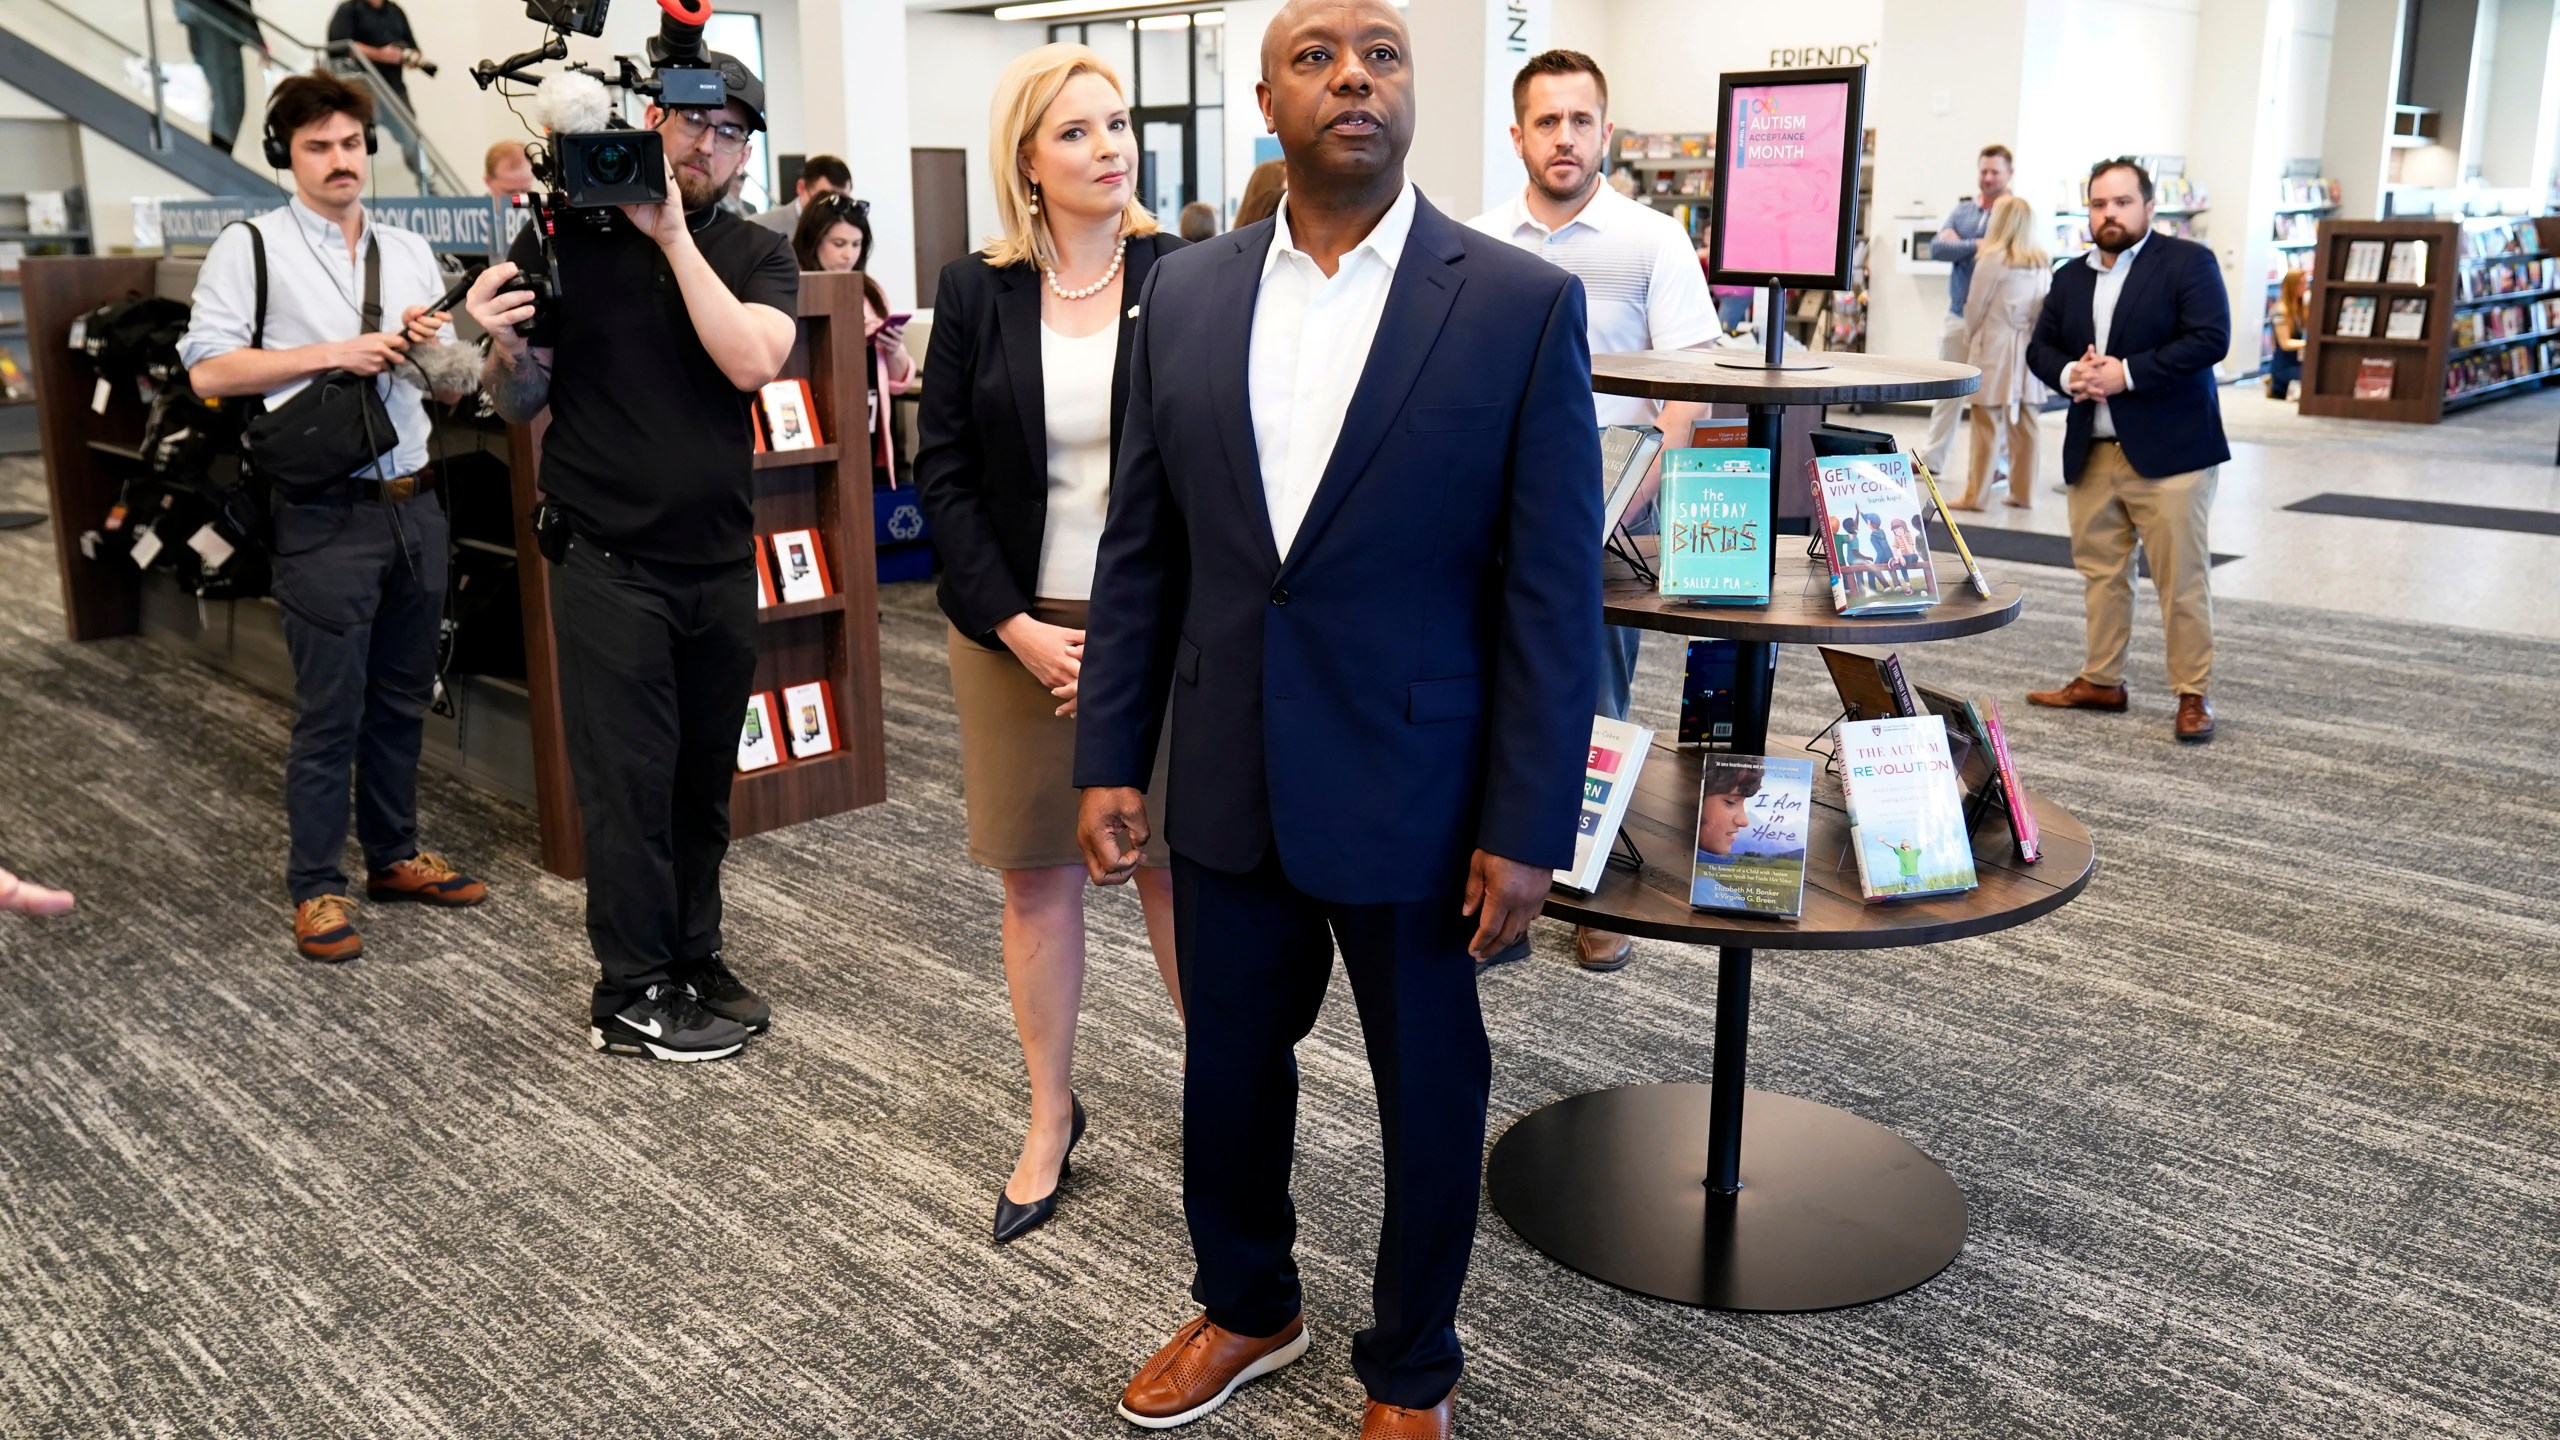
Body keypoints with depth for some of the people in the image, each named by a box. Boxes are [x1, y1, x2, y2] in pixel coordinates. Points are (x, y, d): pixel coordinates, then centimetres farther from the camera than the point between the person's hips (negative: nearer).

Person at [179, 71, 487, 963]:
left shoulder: (410, 254, 13)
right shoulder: (252, 247, -2)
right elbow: (207, 370, -10)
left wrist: (430, 348, -6)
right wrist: (333, 353, -15)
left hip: (414, 503, 5)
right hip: (326, 514, -5)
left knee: (403, 697, 14)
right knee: (330, 710, 0)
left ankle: (394, 856, 28)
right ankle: (316, 889, 12)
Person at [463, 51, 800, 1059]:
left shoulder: (759, 257, 4)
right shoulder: (567, 236, -1)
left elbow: (751, 361, -17)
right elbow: (521, 405, 3)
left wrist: (674, 236, -18)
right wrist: (504, 347, -18)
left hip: (722, 561, 3)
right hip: (608, 562, -3)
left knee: (703, 780, 12)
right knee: (629, 783, 1)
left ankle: (693, 958, 27)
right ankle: (631, 995, 13)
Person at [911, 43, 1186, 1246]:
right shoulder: (976, 292, 2)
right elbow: (941, 470, 2)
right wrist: (1014, 627, -8)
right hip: (1018, 632, 2)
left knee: (1176, 867, 5)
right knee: (1036, 876, 10)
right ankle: (1051, 1120, 26)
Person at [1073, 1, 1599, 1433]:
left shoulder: (1524, 304, -9)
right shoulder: (1186, 292, 3)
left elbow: (1554, 592, -9)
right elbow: (1141, 549, 6)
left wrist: (1528, 827, -11)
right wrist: (1112, 758, 4)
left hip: (1413, 791, -3)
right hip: (1225, 781, 4)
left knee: (1430, 1091, 14)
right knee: (1229, 1066, 19)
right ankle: (1246, 1307, 46)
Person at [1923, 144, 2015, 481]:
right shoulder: (1962, 210, 11)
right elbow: (1937, 248, -3)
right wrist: (1977, 245, -15)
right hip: (1959, 314, 4)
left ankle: (1999, 465, 7)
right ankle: (1931, 458, 15)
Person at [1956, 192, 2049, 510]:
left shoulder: (1993, 258, -8)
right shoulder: (2043, 263, 8)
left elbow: (1974, 307, -3)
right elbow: (2047, 310, 9)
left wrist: (1969, 342, 11)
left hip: (1995, 347, -5)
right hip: (2029, 349, 5)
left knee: (1987, 426, -4)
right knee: (2024, 425, 9)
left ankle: (1975, 495, -1)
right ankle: (2023, 492, 14)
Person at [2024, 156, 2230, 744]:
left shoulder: (2188, 262, -4)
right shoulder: (2070, 278, 14)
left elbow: (2209, 339, -14)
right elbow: (2041, 346, 14)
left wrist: (2126, 373, -20)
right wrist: (2068, 374, -9)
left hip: (2168, 452, -6)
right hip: (2091, 453, 6)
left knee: (2182, 579, -3)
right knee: (2100, 570, 12)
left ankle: (2193, 695, 4)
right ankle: (2101, 680, 23)